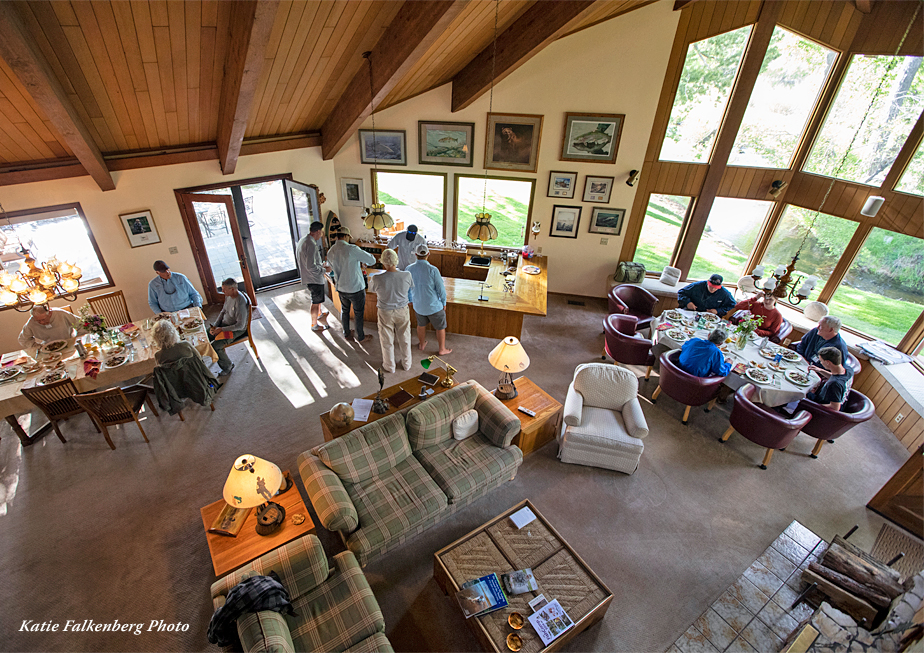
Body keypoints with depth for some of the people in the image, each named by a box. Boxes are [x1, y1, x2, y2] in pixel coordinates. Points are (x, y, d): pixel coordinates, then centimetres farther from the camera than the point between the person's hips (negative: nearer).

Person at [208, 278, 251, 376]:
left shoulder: (241, 303, -31)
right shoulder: (228, 296, -2)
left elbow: (240, 325, -27)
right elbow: (223, 311, 12)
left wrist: (221, 329, -22)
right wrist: (215, 326, 1)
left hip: (236, 330, -9)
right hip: (225, 323, 9)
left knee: (215, 346, -19)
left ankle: (228, 366, 5)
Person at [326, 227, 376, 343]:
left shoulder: (330, 252, -2)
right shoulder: (351, 249, -22)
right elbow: (372, 260, -17)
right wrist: (363, 261, 6)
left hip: (341, 288, 6)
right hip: (355, 288, -6)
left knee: (344, 311, 23)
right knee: (358, 313, 11)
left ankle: (346, 333, 39)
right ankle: (360, 337, 26)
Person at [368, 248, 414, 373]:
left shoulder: (377, 279, -24)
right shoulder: (406, 276, -20)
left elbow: (371, 289, -1)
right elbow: (412, 286, 2)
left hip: (385, 313, -1)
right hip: (402, 311, 2)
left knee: (387, 341, 19)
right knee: (404, 339, 22)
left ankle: (389, 366, 37)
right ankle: (406, 363, 40)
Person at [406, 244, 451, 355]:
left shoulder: (409, 269, -12)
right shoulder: (433, 270, -26)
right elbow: (441, 288, -17)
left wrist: (410, 299, 21)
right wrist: (444, 303, 0)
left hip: (418, 305, 5)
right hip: (433, 306, -4)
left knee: (421, 325, 27)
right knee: (440, 327, 16)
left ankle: (421, 344, 48)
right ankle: (442, 349, 29)